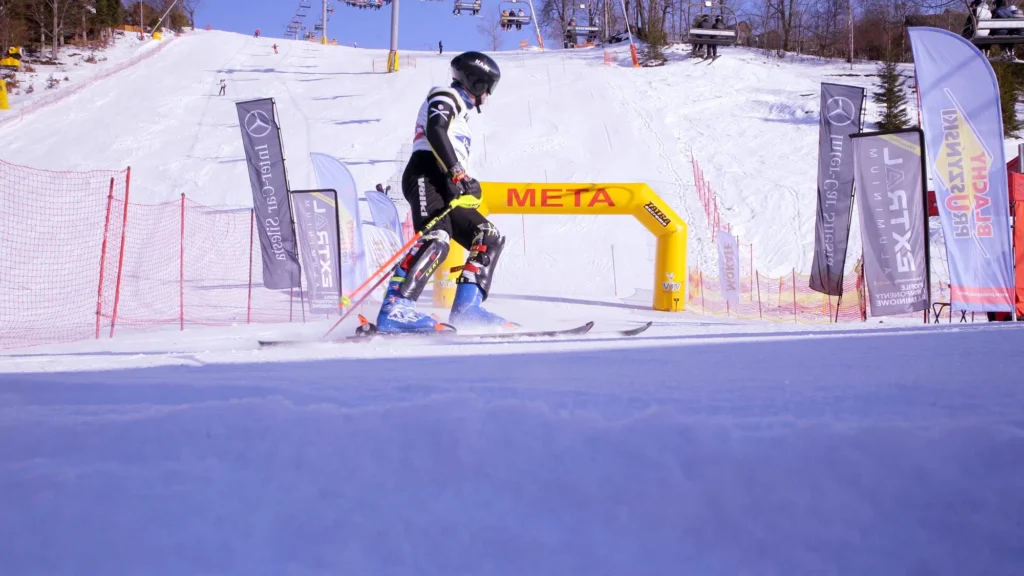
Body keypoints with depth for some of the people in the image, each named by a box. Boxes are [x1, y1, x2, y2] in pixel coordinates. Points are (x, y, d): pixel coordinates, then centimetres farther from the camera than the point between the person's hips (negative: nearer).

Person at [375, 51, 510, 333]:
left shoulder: (459, 110, 34)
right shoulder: (446, 97, 6)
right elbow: (434, 131, -15)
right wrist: (458, 173, -25)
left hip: (445, 186, 10)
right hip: (427, 177, -10)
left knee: (490, 238, 5)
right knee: (436, 240, -31)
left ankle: (466, 309, -6)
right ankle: (395, 309, -45)